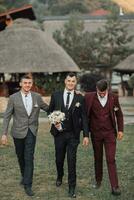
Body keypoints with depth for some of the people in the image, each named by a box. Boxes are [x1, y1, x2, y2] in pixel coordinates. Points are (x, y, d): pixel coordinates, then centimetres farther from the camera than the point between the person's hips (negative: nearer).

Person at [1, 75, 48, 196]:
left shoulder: (37, 97, 0)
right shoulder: (13, 98, -5)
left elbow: (48, 108, 13)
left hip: (31, 132, 0)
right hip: (18, 132, 0)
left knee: (29, 158, -7)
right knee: (21, 157, 15)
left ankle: (28, 185, -2)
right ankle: (24, 175, 40)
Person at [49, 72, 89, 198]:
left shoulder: (80, 98, 0)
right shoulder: (56, 95, 3)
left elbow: (84, 117, 1)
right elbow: (50, 111, 12)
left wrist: (86, 135, -4)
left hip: (73, 134, -2)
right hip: (59, 133, 2)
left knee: (72, 161, -3)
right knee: (59, 158, 14)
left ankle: (72, 188, 8)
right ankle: (59, 177, 43)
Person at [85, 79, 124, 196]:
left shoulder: (113, 98, -3)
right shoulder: (89, 97, -6)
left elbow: (119, 114, 7)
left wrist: (120, 130, 3)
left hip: (110, 133, -1)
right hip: (96, 133, 1)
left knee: (111, 159, -5)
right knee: (98, 158, 12)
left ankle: (115, 186, -4)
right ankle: (98, 181, 29)